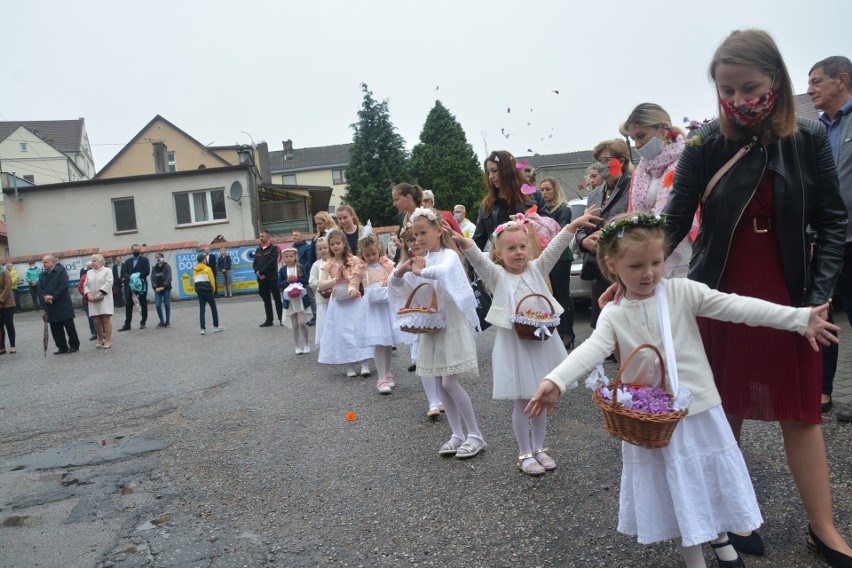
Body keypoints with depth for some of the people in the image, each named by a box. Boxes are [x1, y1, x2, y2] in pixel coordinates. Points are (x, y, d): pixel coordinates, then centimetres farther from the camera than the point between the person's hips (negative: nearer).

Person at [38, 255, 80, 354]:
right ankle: (62, 347, 16)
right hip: (50, 307, 6)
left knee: (69, 326, 0)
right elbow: (39, 289, 5)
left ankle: (74, 346, 10)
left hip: (63, 305, -6)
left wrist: (53, 297, -18)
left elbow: (63, 287, -14)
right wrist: (44, 297, -15)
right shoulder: (42, 275, 15)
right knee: (55, 328, 8)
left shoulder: (61, 271, -4)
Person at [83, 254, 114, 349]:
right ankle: (100, 340, 15)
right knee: (96, 321, 2)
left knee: (106, 320, -6)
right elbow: (85, 285, 13)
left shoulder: (107, 270, 3)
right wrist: (88, 294, -6)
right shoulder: (89, 272, 19)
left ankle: (108, 341, -4)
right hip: (93, 300, 5)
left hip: (104, 299, -4)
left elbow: (108, 283, -9)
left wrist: (99, 294, -17)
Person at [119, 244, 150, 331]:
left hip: (141, 285, -3)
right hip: (129, 285, 3)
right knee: (128, 305, 1)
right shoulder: (127, 261, 15)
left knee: (143, 304, 4)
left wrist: (137, 276, -17)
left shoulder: (144, 260, 4)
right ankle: (127, 324, 4)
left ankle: (143, 323, 13)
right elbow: (124, 272, 5)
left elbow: (147, 271, -9)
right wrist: (131, 277, -14)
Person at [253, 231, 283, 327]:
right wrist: (257, 272, -9)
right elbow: (254, 263, 11)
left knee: (277, 299, -1)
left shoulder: (273, 248, -3)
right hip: (261, 279, 6)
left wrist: (261, 271, -13)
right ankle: (269, 320, 14)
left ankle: (281, 319, 4)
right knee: (266, 300, 9)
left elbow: (272, 262, -13)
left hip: (272, 278, -6)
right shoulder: (258, 250, 16)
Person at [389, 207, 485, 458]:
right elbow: (396, 288, 13)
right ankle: (457, 435, 20)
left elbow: (443, 271, -37)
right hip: (432, 326, 7)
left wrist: (420, 271, -22)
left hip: (453, 324, -7)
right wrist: (400, 272, -6)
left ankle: (475, 435, 4)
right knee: (441, 384, 9)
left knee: (450, 382, -10)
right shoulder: (421, 261, 9)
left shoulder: (449, 255, -12)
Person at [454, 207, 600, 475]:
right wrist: (464, 243, -39)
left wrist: (574, 225, -17)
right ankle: (525, 454, 23)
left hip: (542, 341, 3)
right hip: (515, 344, -3)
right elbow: (478, 259, -20)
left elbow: (555, 248, -5)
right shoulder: (496, 275, -3)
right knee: (523, 401, 6)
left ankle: (538, 448, 32)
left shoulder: (536, 270, 6)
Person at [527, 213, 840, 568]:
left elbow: (737, 307, -11)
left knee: (713, 479, 18)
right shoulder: (613, 316, -7)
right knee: (673, 492, 11)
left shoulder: (682, 292, -7)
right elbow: (590, 350, -21)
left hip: (699, 410, 1)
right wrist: (555, 381, -39)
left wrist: (801, 318, -17)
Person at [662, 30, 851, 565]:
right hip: (720, 296, -1)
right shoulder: (705, 144, -7)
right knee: (725, 410, 8)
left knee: (801, 412, 9)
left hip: (788, 297, 1)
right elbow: (676, 221, -8)